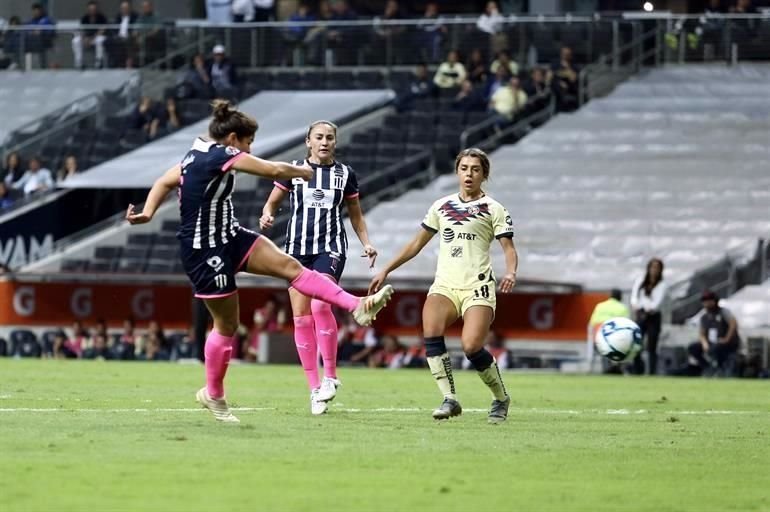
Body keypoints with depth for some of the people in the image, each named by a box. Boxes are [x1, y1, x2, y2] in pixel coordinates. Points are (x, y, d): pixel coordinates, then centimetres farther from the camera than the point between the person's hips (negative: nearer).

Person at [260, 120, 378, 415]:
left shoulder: (345, 175, 8)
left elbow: (356, 216, 17)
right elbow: (272, 203, 14)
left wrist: (366, 243, 2)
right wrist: (267, 216, -9)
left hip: (331, 248, -2)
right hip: (297, 247, 2)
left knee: (320, 304, -25)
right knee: (301, 318, -2)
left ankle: (330, 376, -13)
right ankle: (315, 388, 6)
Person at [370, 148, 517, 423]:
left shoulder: (493, 209, 5)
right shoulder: (442, 206, 16)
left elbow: (509, 248, 0)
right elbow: (417, 243, 23)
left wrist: (510, 272, -22)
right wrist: (386, 271, 19)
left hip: (478, 288, -4)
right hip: (445, 285, 4)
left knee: (472, 347, -21)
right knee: (431, 333, -26)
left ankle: (501, 399, 4)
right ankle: (450, 399, -20)